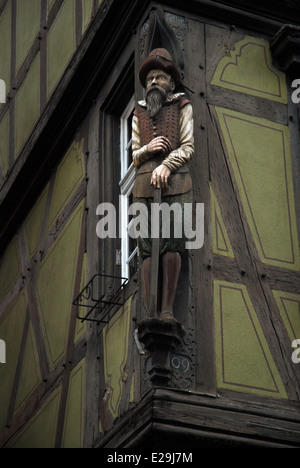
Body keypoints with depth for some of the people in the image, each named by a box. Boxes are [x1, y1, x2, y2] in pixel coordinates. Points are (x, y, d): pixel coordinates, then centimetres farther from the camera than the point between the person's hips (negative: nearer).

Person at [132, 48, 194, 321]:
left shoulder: (182, 107, 13)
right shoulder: (139, 114, 21)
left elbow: (188, 147, 5)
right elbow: (134, 156, 19)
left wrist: (167, 165, -12)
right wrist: (148, 149, -3)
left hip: (175, 184, -2)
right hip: (145, 185, 3)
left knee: (172, 244, -14)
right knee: (148, 247, -6)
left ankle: (167, 310, -14)